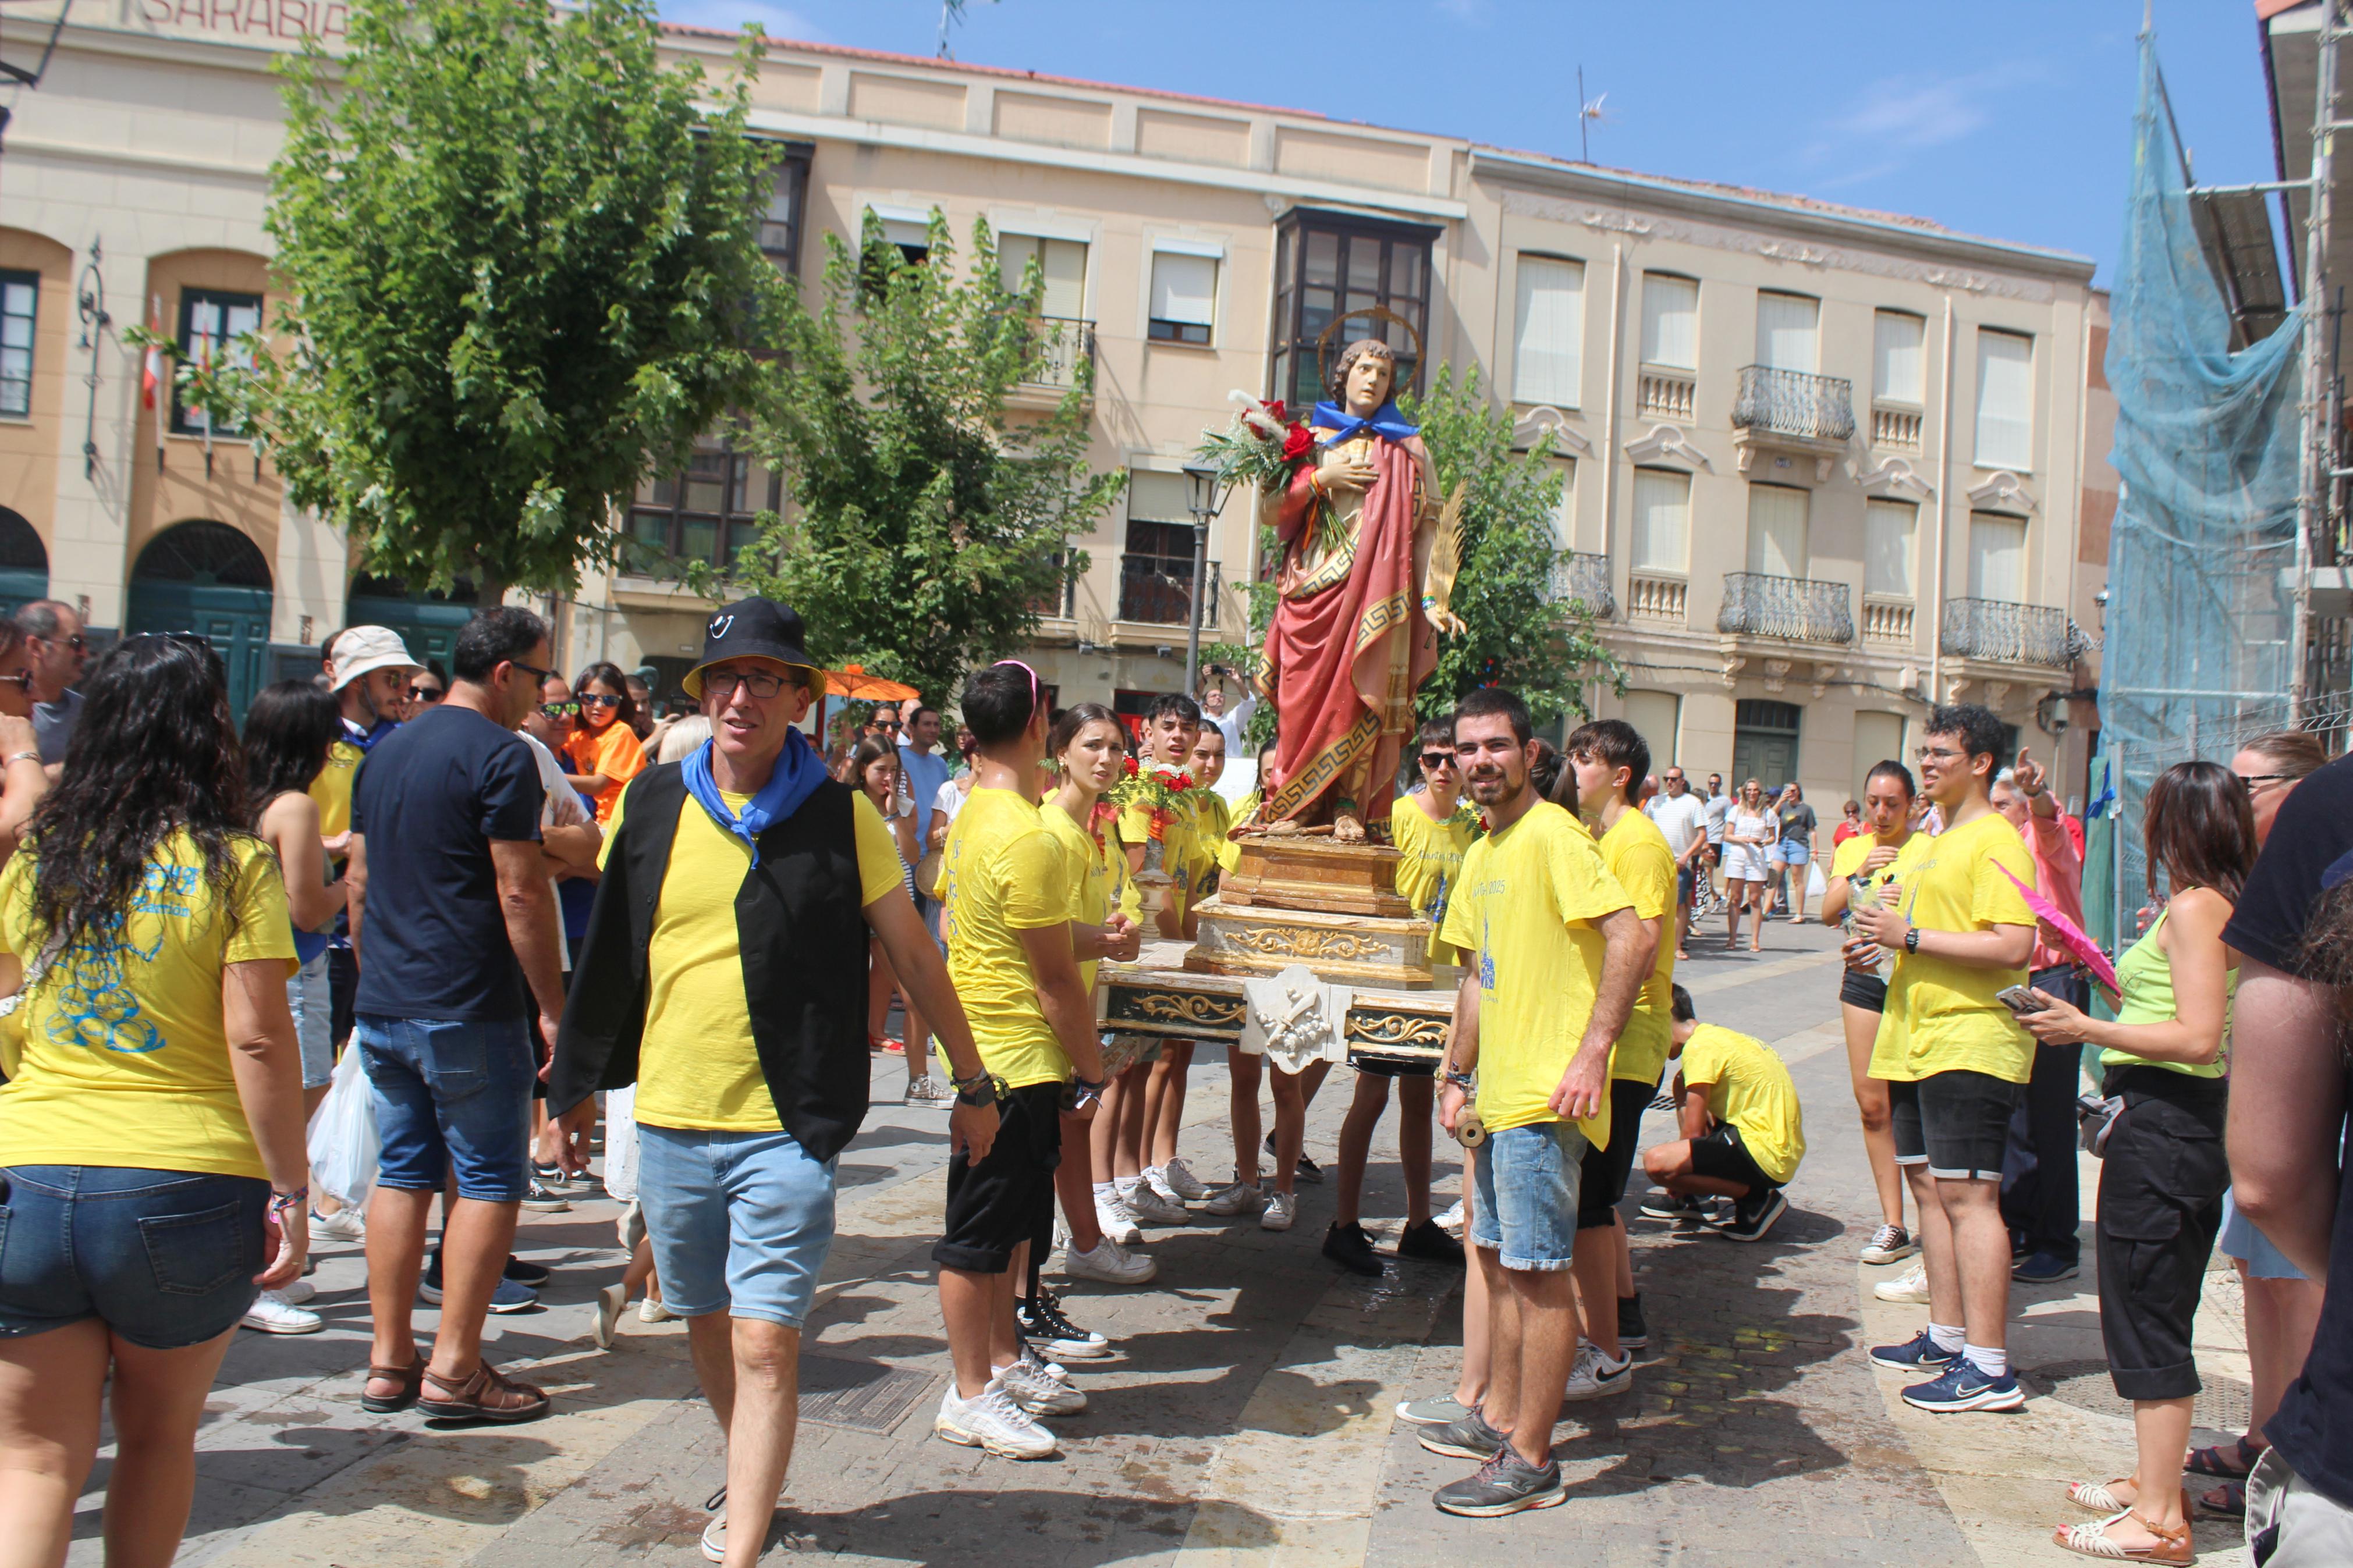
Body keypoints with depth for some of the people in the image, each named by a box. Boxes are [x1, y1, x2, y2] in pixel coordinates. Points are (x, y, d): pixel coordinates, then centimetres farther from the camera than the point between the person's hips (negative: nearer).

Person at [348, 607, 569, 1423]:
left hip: (384, 1007, 8)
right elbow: (522, 893, -15)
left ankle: (389, 1362, 17)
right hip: (469, 1010, -8)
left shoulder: (386, 751, 13)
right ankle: (454, 1367, 3)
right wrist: (553, 1008, -10)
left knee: (402, 1173, 13)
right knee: (490, 1179, 1)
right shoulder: (500, 754, -12)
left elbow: (357, 880, 18)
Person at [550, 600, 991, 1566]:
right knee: (707, 1329, 19)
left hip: (788, 1127, -4)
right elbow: (608, 957, 13)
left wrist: (973, 1085, 6)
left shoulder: (842, 818, -6)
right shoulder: (652, 807, 2)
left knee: (765, 1347, -8)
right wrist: (576, 1086, 18)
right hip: (670, 1121, 4)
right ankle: (747, 1486, 42)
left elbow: (914, 957, 2)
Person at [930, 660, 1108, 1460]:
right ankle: (969, 1395, 16)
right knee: (979, 1233, 3)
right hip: (1015, 1063, -10)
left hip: (986, 1053, 10)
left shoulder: (970, 816, 6)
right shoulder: (1027, 839, -24)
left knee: (1011, 1221, 20)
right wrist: (1092, 1073, -9)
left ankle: (1006, 1362, 33)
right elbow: (1056, 983, -20)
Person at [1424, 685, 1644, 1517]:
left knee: (1539, 1273, -2)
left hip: (1543, 1098, -10)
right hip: (1499, 1093, 10)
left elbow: (1629, 940, -22)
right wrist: (1458, 1073, 20)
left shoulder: (1551, 835, -14)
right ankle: (1498, 1417, 32)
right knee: (1499, 1260, 18)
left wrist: (1592, 1053, -26)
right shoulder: (1481, 855, 15)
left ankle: (1530, 1461, 8)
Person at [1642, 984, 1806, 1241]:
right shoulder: (1719, 1035, 17)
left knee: (1656, 1162, -25)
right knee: (1683, 1084, 21)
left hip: (1766, 1154, -10)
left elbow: (1693, 1132, -11)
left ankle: (1756, 1198, -8)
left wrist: (1677, 1179, 5)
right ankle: (1692, 1199, 19)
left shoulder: (1699, 1047, -12)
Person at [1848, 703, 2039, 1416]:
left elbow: (2012, 947, -21)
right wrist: (1875, 944, 10)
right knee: (1928, 1185, 14)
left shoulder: (1995, 841, -11)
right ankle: (1947, 1337, 25)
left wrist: (1910, 936, -20)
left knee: (1968, 1195, -10)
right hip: (1916, 1038, 10)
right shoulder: (1924, 843, 19)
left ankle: (1990, 1368, -5)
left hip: (1971, 1042, -10)